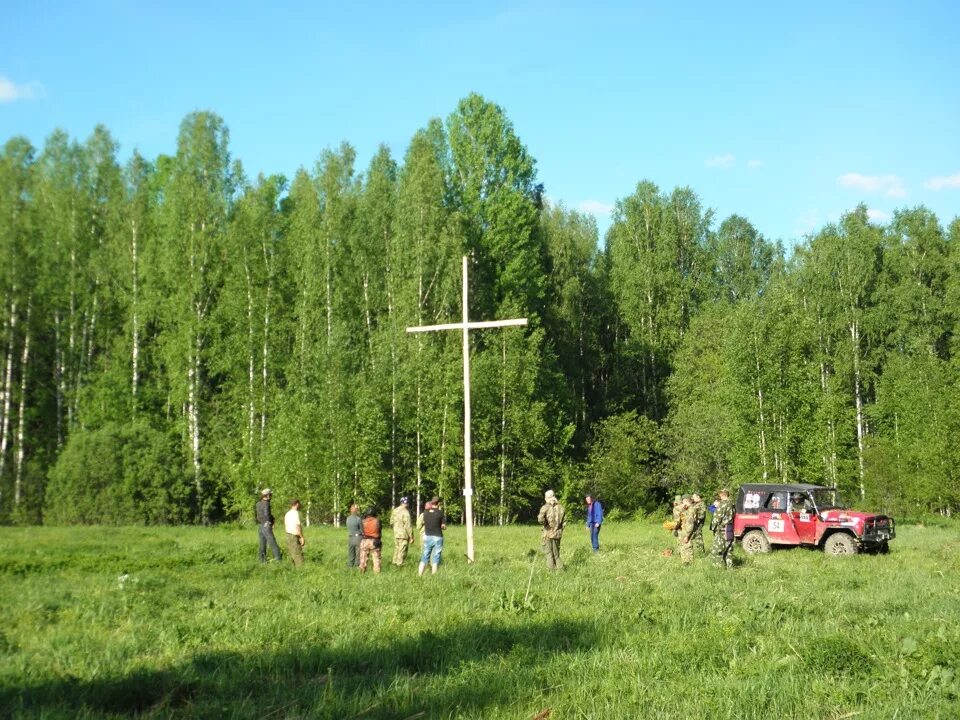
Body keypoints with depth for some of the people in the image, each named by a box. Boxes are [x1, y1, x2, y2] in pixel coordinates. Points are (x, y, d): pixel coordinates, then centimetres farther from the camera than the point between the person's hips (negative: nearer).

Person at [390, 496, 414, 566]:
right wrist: (411, 537, -11)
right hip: (404, 535, -7)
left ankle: (395, 562, 25)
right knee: (402, 551, 0)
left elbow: (391, 522, 14)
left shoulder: (395, 511, 6)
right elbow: (408, 526, -17)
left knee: (396, 549, 18)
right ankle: (399, 564, 1)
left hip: (395, 534, 7)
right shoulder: (405, 512, -17)